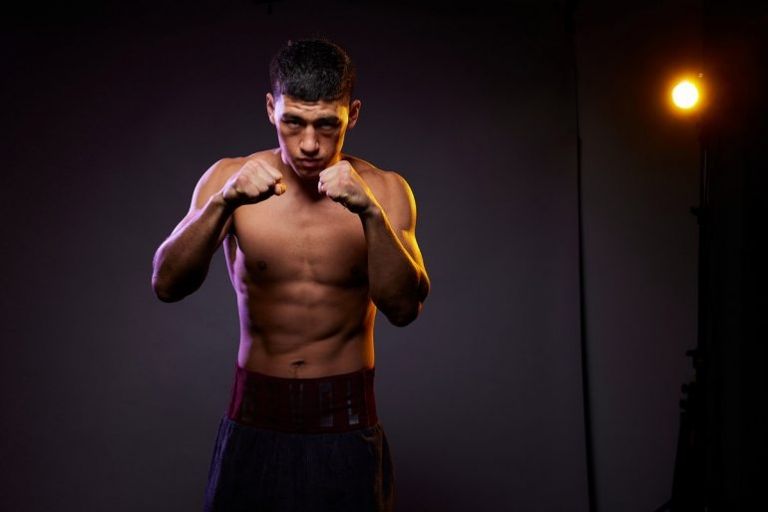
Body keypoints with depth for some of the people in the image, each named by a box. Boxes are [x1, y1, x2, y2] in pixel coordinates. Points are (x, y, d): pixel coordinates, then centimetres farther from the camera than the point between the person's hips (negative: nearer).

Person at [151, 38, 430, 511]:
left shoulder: (385, 190, -7)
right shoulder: (229, 179, -6)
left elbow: (404, 307, -18)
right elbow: (167, 285, -16)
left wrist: (370, 212, -32)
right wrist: (222, 203, -31)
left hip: (346, 426, -1)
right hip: (254, 422, 1)